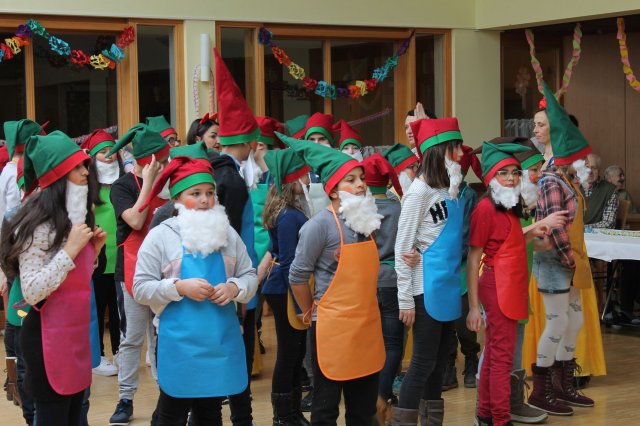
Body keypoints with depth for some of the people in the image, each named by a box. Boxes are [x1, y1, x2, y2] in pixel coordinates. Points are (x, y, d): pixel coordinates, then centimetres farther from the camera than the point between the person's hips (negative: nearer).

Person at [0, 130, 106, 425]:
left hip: (76, 332, 9)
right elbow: (31, 291, -22)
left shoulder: (76, 218, 11)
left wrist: (92, 250, 3)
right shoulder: (40, 225, -17)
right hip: (49, 337, -9)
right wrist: (70, 250, -24)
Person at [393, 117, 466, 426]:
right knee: (423, 362, -5)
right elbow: (402, 248, -12)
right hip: (427, 289, -7)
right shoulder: (420, 191, -12)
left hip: (449, 288, 7)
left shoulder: (454, 190, 10)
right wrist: (405, 298, -14)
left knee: (439, 362, 12)